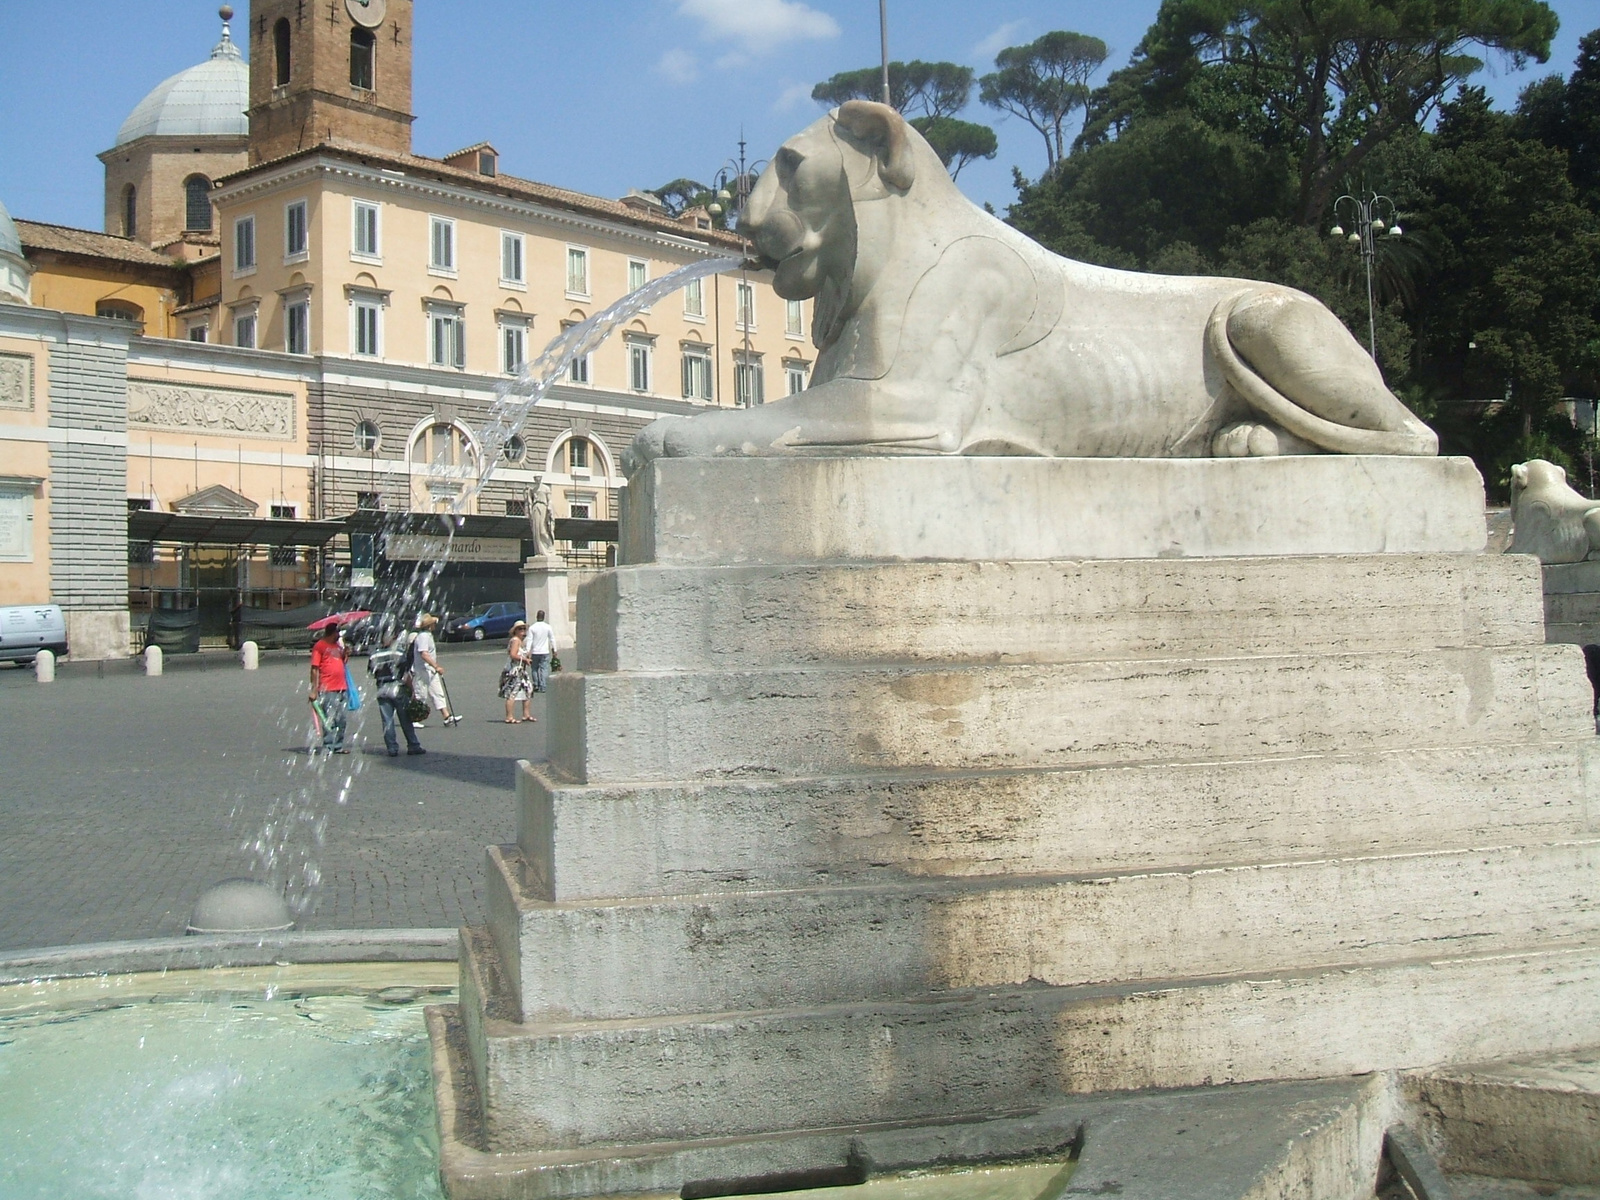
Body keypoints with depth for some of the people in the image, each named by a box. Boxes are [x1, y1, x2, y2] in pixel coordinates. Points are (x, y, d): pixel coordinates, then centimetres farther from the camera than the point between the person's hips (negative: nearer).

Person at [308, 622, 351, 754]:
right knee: (329, 720, -4)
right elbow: (314, 669, -8)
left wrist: (345, 655, 5)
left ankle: (338, 746, 18)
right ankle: (328, 747, 2)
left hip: (341, 688, 7)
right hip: (327, 689, -7)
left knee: (341, 720, 10)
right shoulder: (320, 646, -5)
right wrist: (314, 690, -13)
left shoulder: (338, 645, 18)